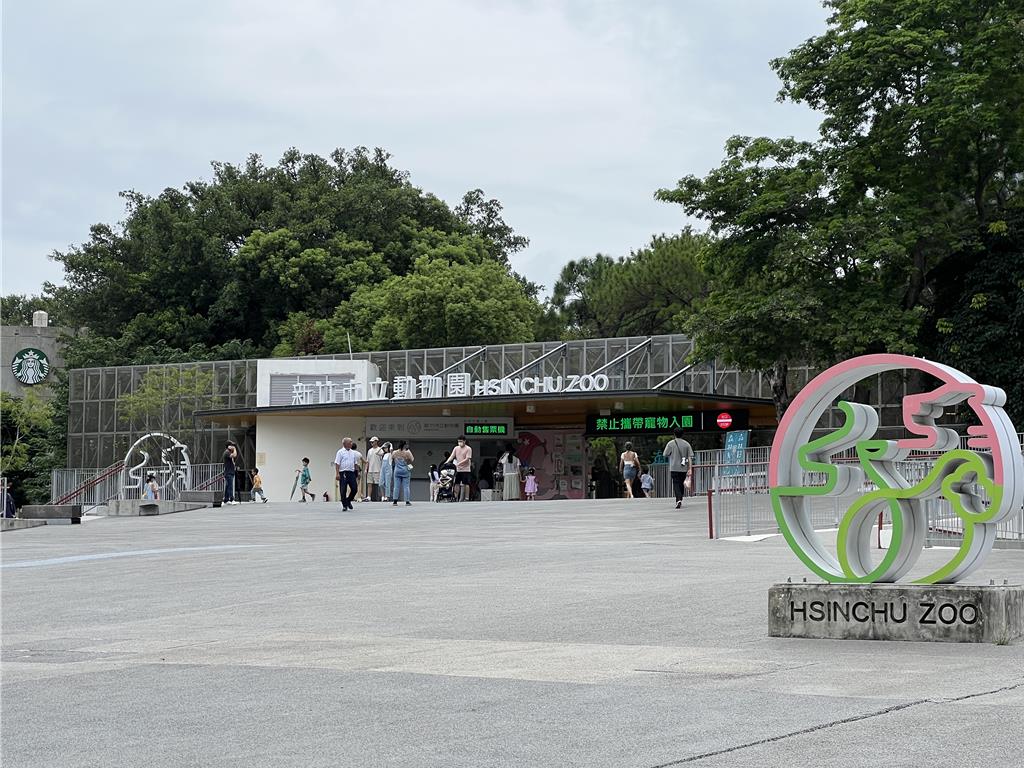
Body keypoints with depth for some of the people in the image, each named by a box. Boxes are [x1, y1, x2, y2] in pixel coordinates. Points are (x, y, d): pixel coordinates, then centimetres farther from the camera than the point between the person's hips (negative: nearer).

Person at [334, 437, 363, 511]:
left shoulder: (353, 453, 14)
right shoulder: (340, 452, -4)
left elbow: (355, 463, 20)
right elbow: (337, 463, -8)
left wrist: (357, 473, 16)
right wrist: (337, 473, -16)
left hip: (352, 473, 5)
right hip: (343, 473, -5)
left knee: (354, 488, 1)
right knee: (343, 490, -3)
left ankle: (348, 501, 22)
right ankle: (344, 505, 6)